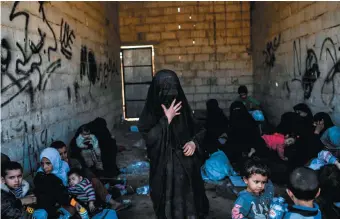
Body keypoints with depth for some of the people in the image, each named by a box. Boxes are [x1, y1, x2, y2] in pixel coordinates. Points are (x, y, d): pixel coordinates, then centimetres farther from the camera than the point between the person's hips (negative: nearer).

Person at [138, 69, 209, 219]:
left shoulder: (183, 108, -1)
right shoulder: (150, 113, -9)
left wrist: (194, 142, -10)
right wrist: (167, 119, -21)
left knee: (190, 206, 11)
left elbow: (199, 130, 10)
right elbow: (150, 139, -19)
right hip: (164, 169, -2)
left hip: (187, 167, 3)